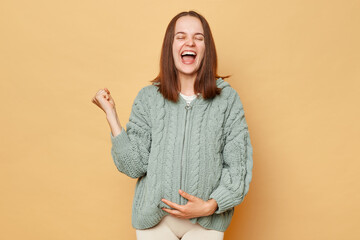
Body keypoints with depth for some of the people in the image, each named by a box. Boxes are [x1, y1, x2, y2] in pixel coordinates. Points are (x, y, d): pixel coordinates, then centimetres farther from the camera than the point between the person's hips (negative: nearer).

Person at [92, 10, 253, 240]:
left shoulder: (227, 98, -5)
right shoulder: (148, 98, -2)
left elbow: (238, 166, -3)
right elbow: (135, 166, -6)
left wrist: (210, 206, -14)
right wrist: (111, 114, -10)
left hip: (206, 221, 0)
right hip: (154, 218, 1)